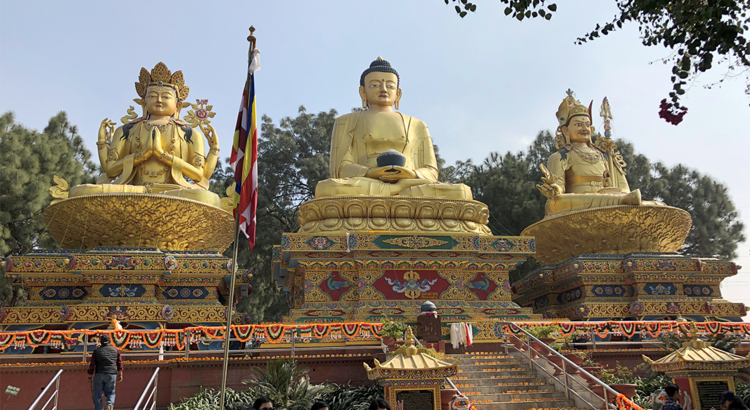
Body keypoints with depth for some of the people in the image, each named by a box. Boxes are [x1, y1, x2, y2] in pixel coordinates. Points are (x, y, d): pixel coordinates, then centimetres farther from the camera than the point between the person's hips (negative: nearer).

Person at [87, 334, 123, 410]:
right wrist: (120, 374, 13)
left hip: (99, 375, -1)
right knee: (110, 392, 13)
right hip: (112, 375, 2)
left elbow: (92, 365, 0)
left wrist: (90, 377, 10)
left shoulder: (96, 351, 2)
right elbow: (119, 363, 7)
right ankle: (110, 404, -14)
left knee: (97, 395, 9)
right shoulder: (115, 350, 7)